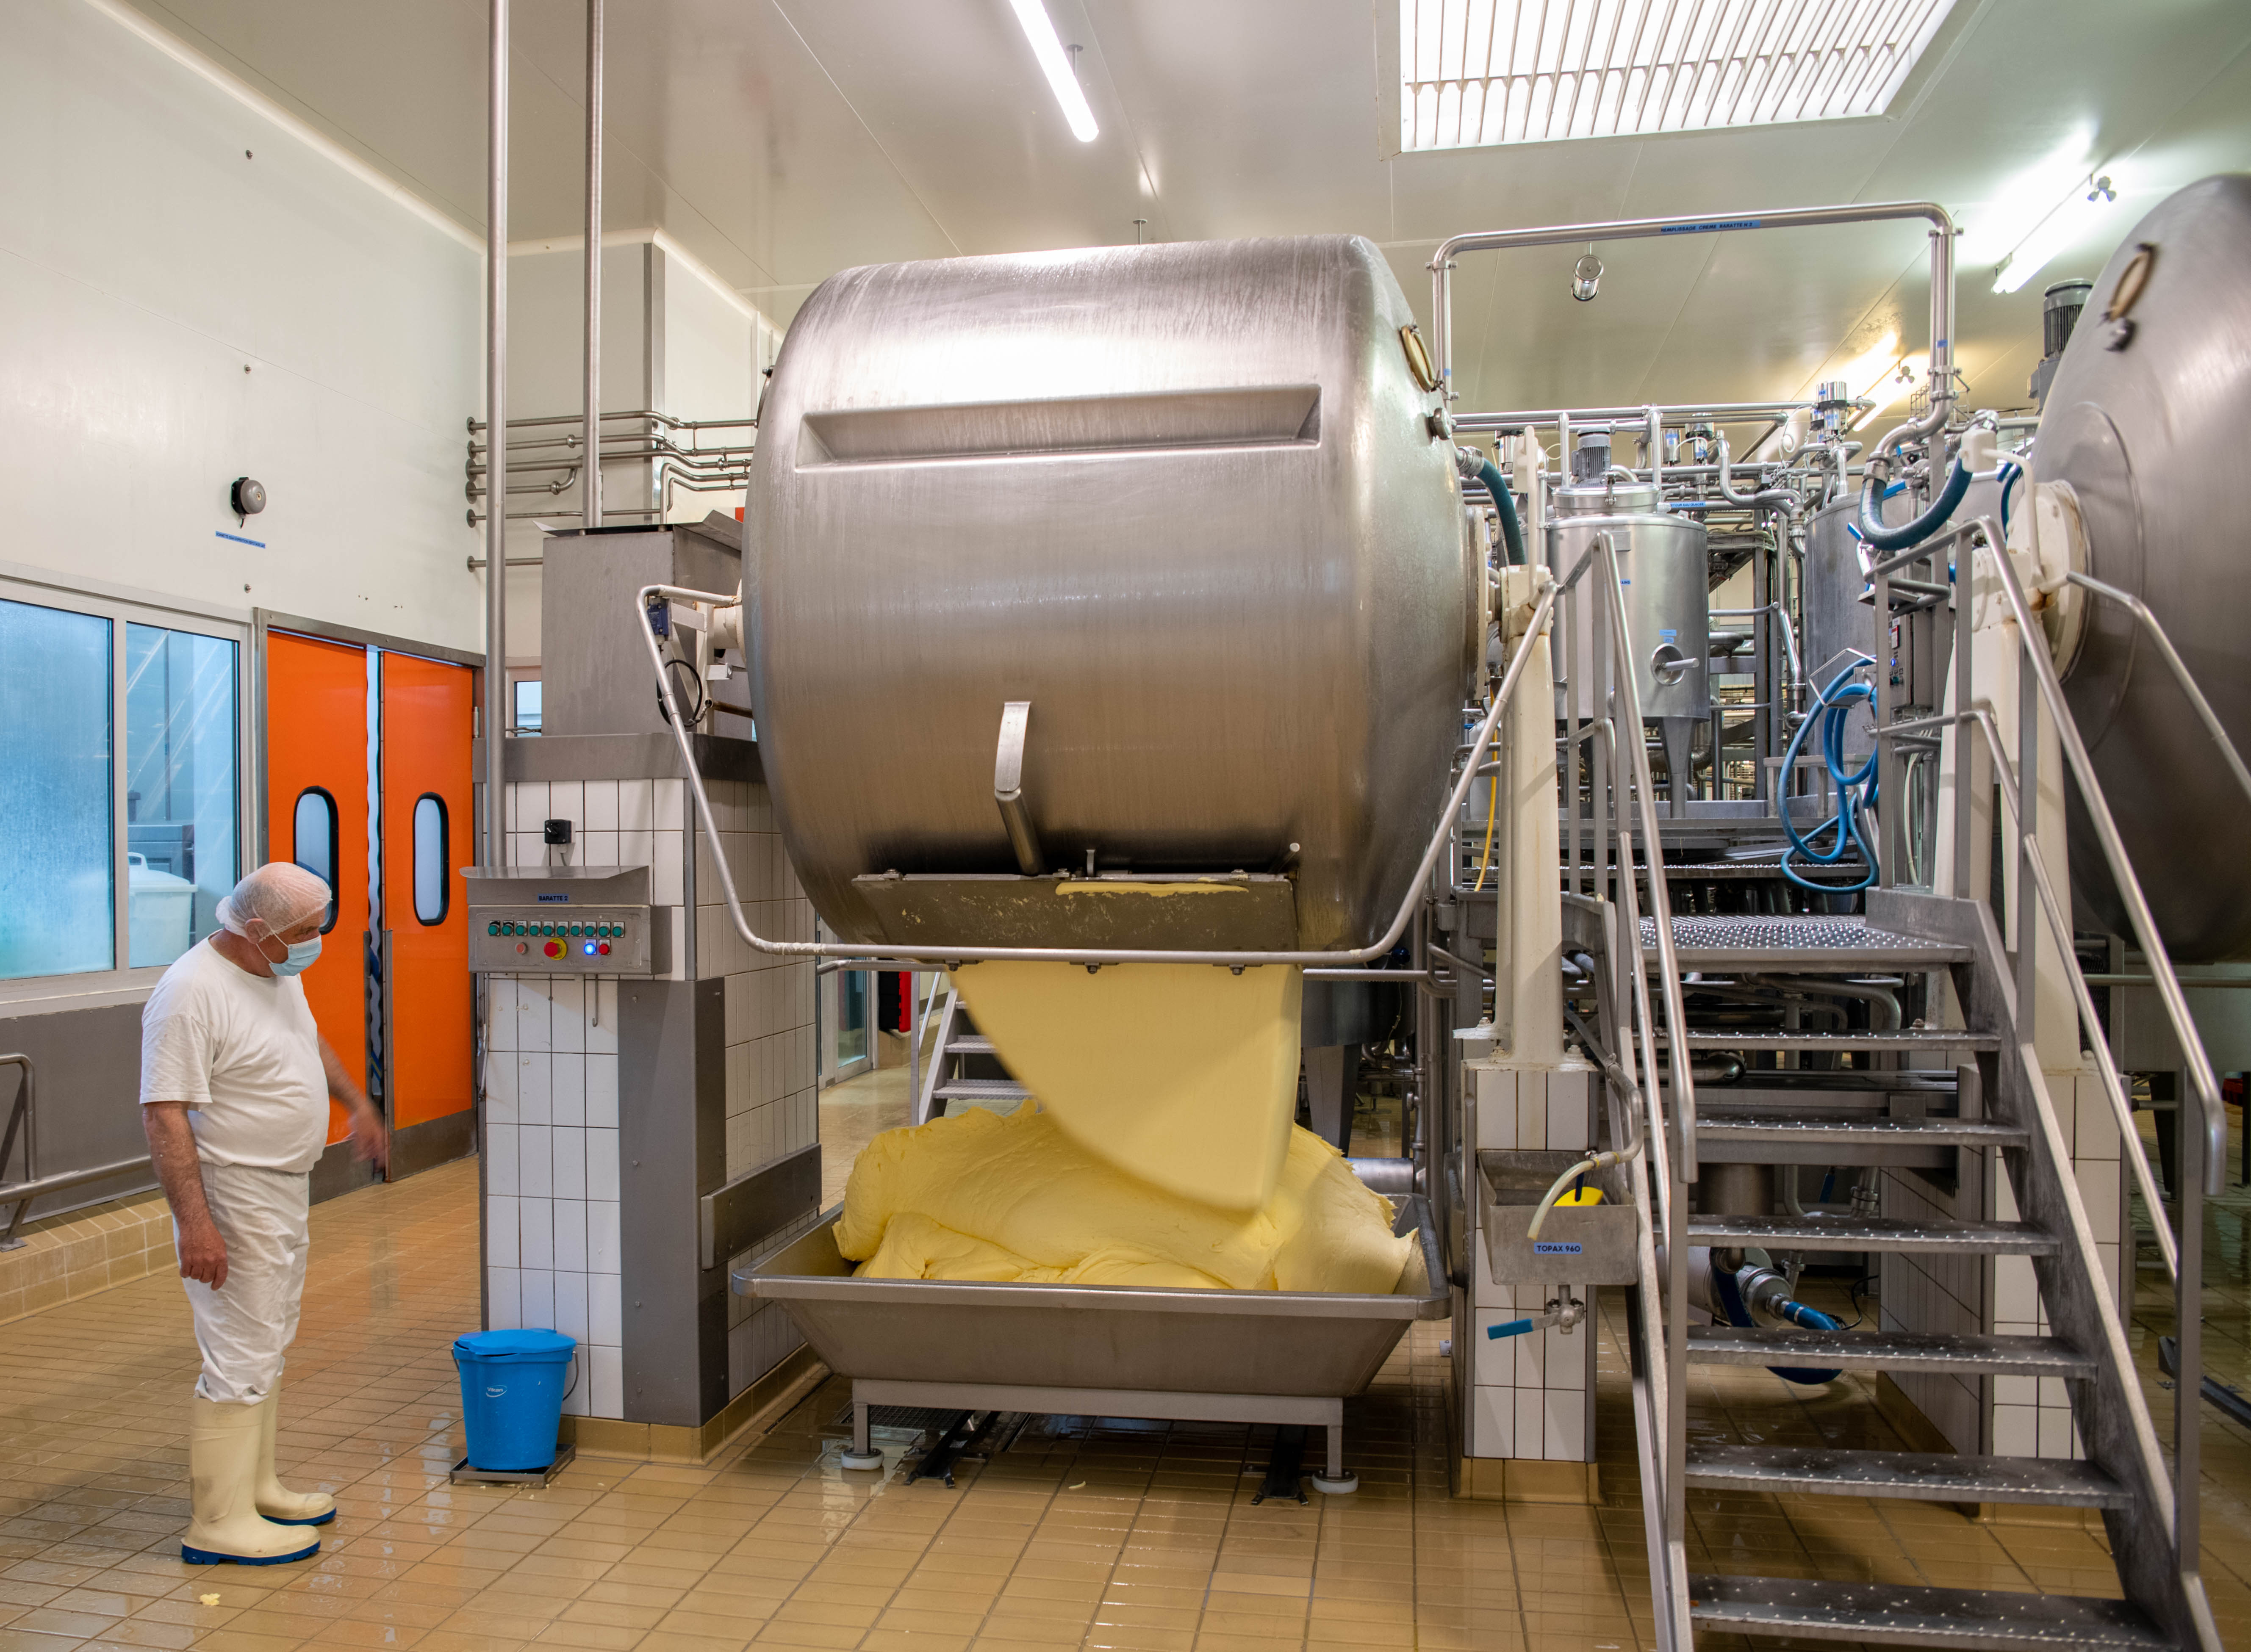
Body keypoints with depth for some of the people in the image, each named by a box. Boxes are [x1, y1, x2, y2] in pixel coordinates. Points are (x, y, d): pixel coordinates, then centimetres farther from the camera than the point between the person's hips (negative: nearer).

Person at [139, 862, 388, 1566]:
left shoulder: (279, 972, 6)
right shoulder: (192, 993, -23)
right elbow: (164, 1115, -25)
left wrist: (358, 1104, 28)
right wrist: (193, 1222, -28)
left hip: (283, 1191, 10)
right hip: (233, 1201, -10)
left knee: (267, 1344, 18)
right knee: (240, 1361, -4)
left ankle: (256, 1487, 31)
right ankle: (219, 1522, 7)